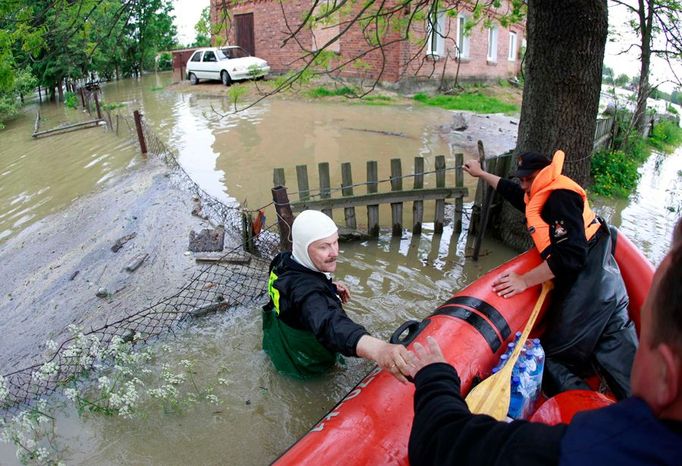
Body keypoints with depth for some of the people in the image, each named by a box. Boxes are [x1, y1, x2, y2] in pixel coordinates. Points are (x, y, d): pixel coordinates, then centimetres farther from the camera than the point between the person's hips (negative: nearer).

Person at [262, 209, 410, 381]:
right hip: (305, 368, -8)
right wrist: (376, 348, -84)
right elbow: (328, 323, -65)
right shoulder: (304, 288, -43)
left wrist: (330, 286, -9)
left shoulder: (285, 261, -14)